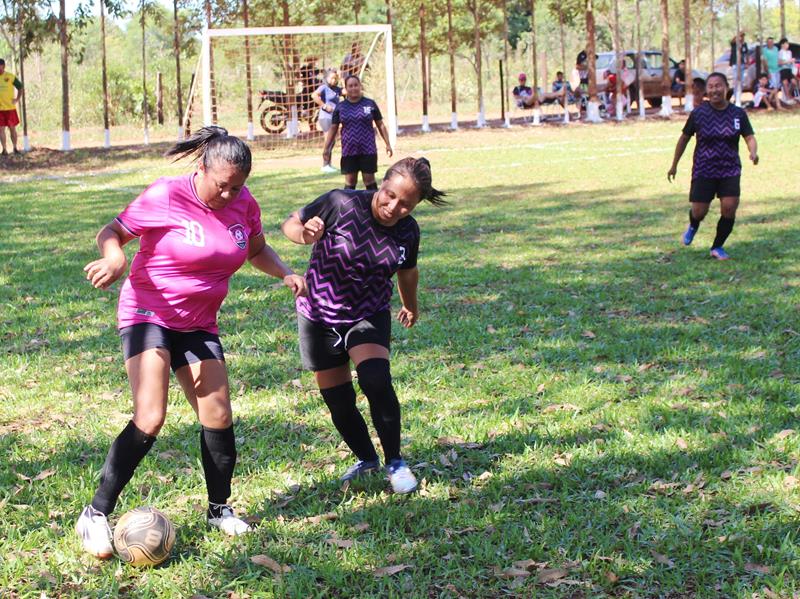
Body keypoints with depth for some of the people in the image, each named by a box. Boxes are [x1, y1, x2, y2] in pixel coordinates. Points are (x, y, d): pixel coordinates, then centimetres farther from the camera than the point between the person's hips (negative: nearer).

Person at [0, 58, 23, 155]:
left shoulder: (10, 77, -1)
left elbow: (20, 88, 10)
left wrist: (17, 99, 1)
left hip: (10, 107, -1)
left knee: (12, 128, 7)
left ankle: (15, 147, 19)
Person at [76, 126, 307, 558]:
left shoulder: (243, 203, 0)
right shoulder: (165, 197, -17)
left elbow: (257, 250, 17)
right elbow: (112, 233, -10)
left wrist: (285, 274, -1)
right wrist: (114, 260, -33)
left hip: (198, 324, 6)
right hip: (148, 314, -6)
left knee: (218, 418, 3)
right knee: (149, 419, -20)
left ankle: (219, 509, 25)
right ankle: (96, 515, -12)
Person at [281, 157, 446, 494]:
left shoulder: (408, 231, -9)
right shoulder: (341, 205, -22)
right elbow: (291, 224, -11)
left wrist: (410, 305, 30)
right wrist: (305, 235, -35)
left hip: (369, 316, 1)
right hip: (320, 317, -1)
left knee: (376, 381, -24)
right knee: (339, 402, 4)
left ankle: (395, 463, -5)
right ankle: (366, 460, 32)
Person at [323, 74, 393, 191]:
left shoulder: (370, 104, 1)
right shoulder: (340, 107, 3)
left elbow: (380, 125, 5)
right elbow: (333, 129, 7)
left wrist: (388, 144, 1)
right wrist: (326, 148, 2)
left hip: (368, 150, -1)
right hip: (348, 151, 1)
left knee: (369, 180, 2)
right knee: (350, 182, 3)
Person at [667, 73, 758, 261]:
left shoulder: (738, 114, -3)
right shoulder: (699, 113, -6)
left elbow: (749, 137, -3)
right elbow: (684, 138, 5)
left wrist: (753, 152, -27)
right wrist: (674, 165, 10)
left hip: (730, 169, 1)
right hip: (704, 170, -1)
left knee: (729, 207, -13)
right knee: (699, 211, -1)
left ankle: (717, 247, 10)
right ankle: (693, 226, 39)